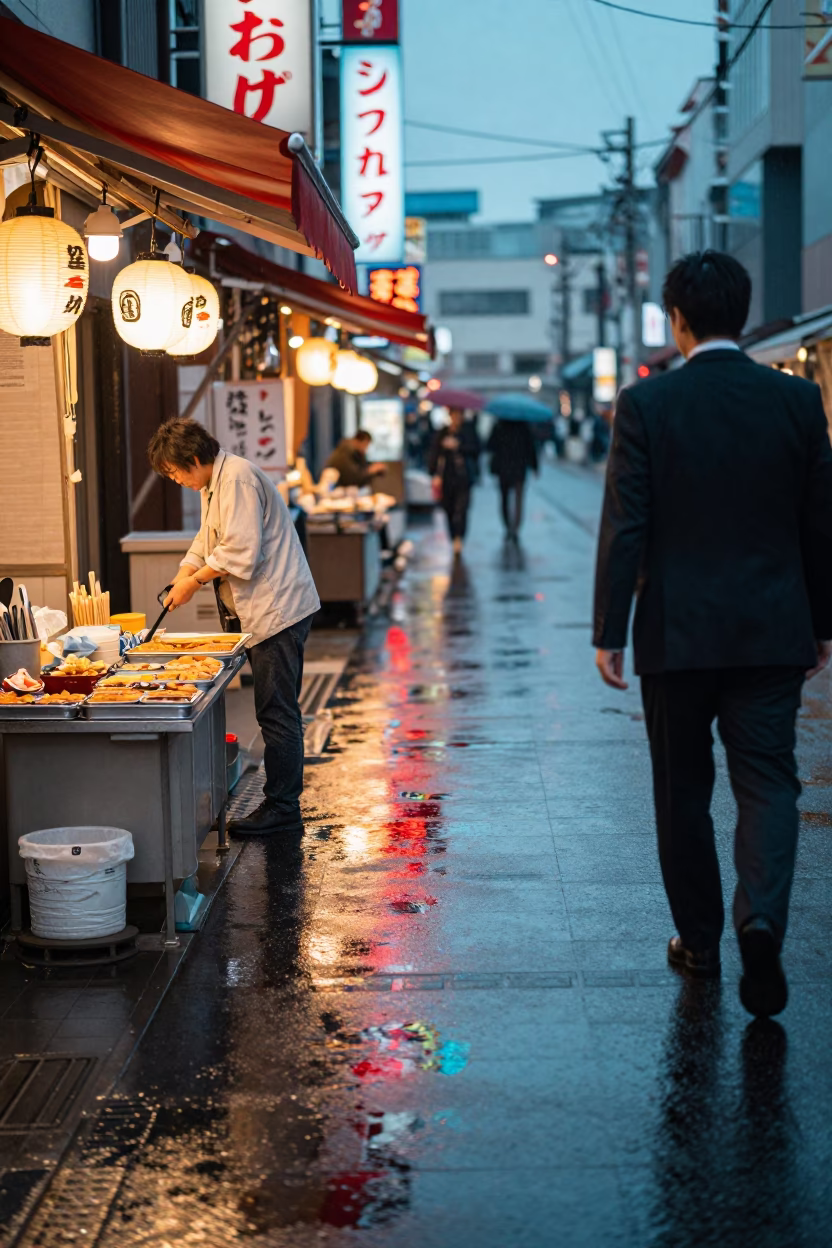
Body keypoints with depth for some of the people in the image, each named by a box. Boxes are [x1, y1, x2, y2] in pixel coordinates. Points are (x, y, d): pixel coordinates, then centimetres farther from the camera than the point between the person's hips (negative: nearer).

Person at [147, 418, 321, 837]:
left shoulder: (238, 480, -17)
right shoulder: (214, 485, 17)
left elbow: (240, 552, -23)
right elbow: (207, 542, 24)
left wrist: (193, 580, -13)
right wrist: (180, 579, 8)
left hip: (277, 610, -11)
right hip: (264, 613, 11)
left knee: (276, 713, -6)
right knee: (276, 712, 13)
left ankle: (282, 809, -2)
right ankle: (282, 804, 18)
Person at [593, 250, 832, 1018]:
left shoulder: (645, 405, -7)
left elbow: (624, 526, -9)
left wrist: (608, 631, -2)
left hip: (677, 631, -1)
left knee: (683, 790, 12)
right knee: (768, 782, 4)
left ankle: (699, 939, 21)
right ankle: (761, 919, -17)